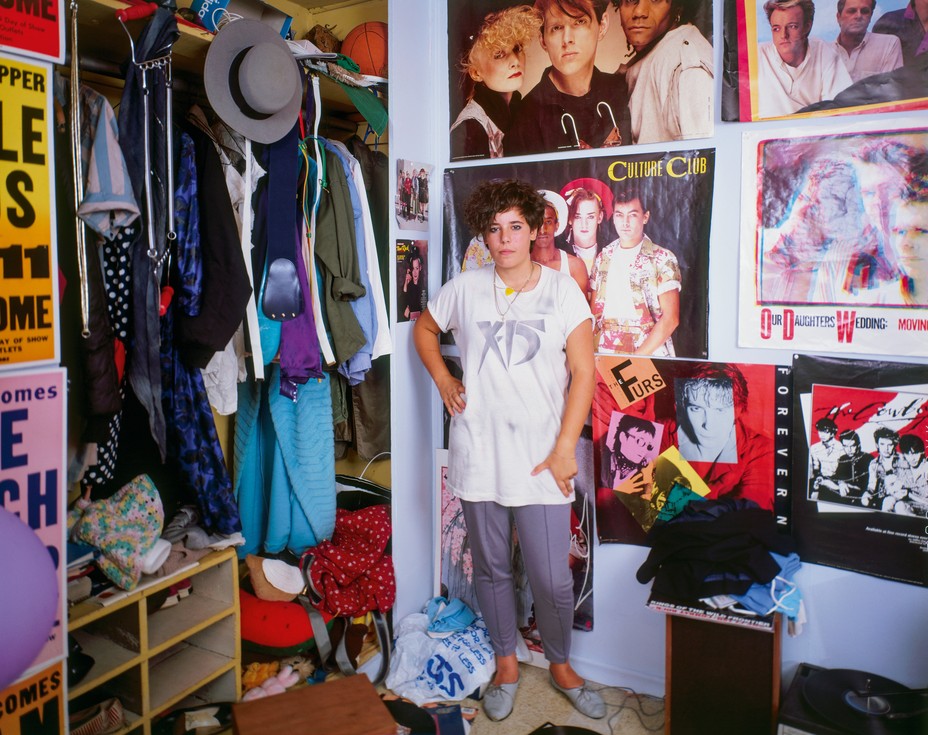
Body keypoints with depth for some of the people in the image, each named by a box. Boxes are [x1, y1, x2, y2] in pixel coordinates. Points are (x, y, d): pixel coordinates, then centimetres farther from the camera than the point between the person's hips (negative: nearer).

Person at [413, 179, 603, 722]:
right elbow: (424, 329, 22)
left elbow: (583, 374, -3)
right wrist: (443, 380, 7)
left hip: (542, 458, -2)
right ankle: (507, 662, 39)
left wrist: (564, 449, -8)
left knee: (553, 579, 3)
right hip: (479, 457, 2)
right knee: (492, 569, 15)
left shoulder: (563, 290, -2)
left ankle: (561, 665, 33)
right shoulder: (465, 289, 4)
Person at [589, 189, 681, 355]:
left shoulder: (663, 259, -2)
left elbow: (670, 318, -5)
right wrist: (593, 354, -2)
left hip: (648, 355, -3)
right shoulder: (603, 257, 10)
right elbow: (595, 310, 12)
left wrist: (637, 357, -12)